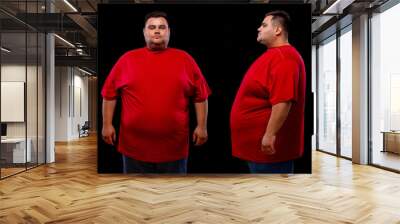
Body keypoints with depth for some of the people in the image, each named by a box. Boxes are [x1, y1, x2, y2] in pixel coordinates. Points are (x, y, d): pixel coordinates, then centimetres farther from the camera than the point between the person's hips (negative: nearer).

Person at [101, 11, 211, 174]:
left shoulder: (184, 59, 3)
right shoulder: (127, 59, 3)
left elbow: (200, 95, 5)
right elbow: (109, 93, 7)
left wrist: (202, 126, 1)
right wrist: (107, 124, 3)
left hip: (174, 146, 0)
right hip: (135, 145, 1)